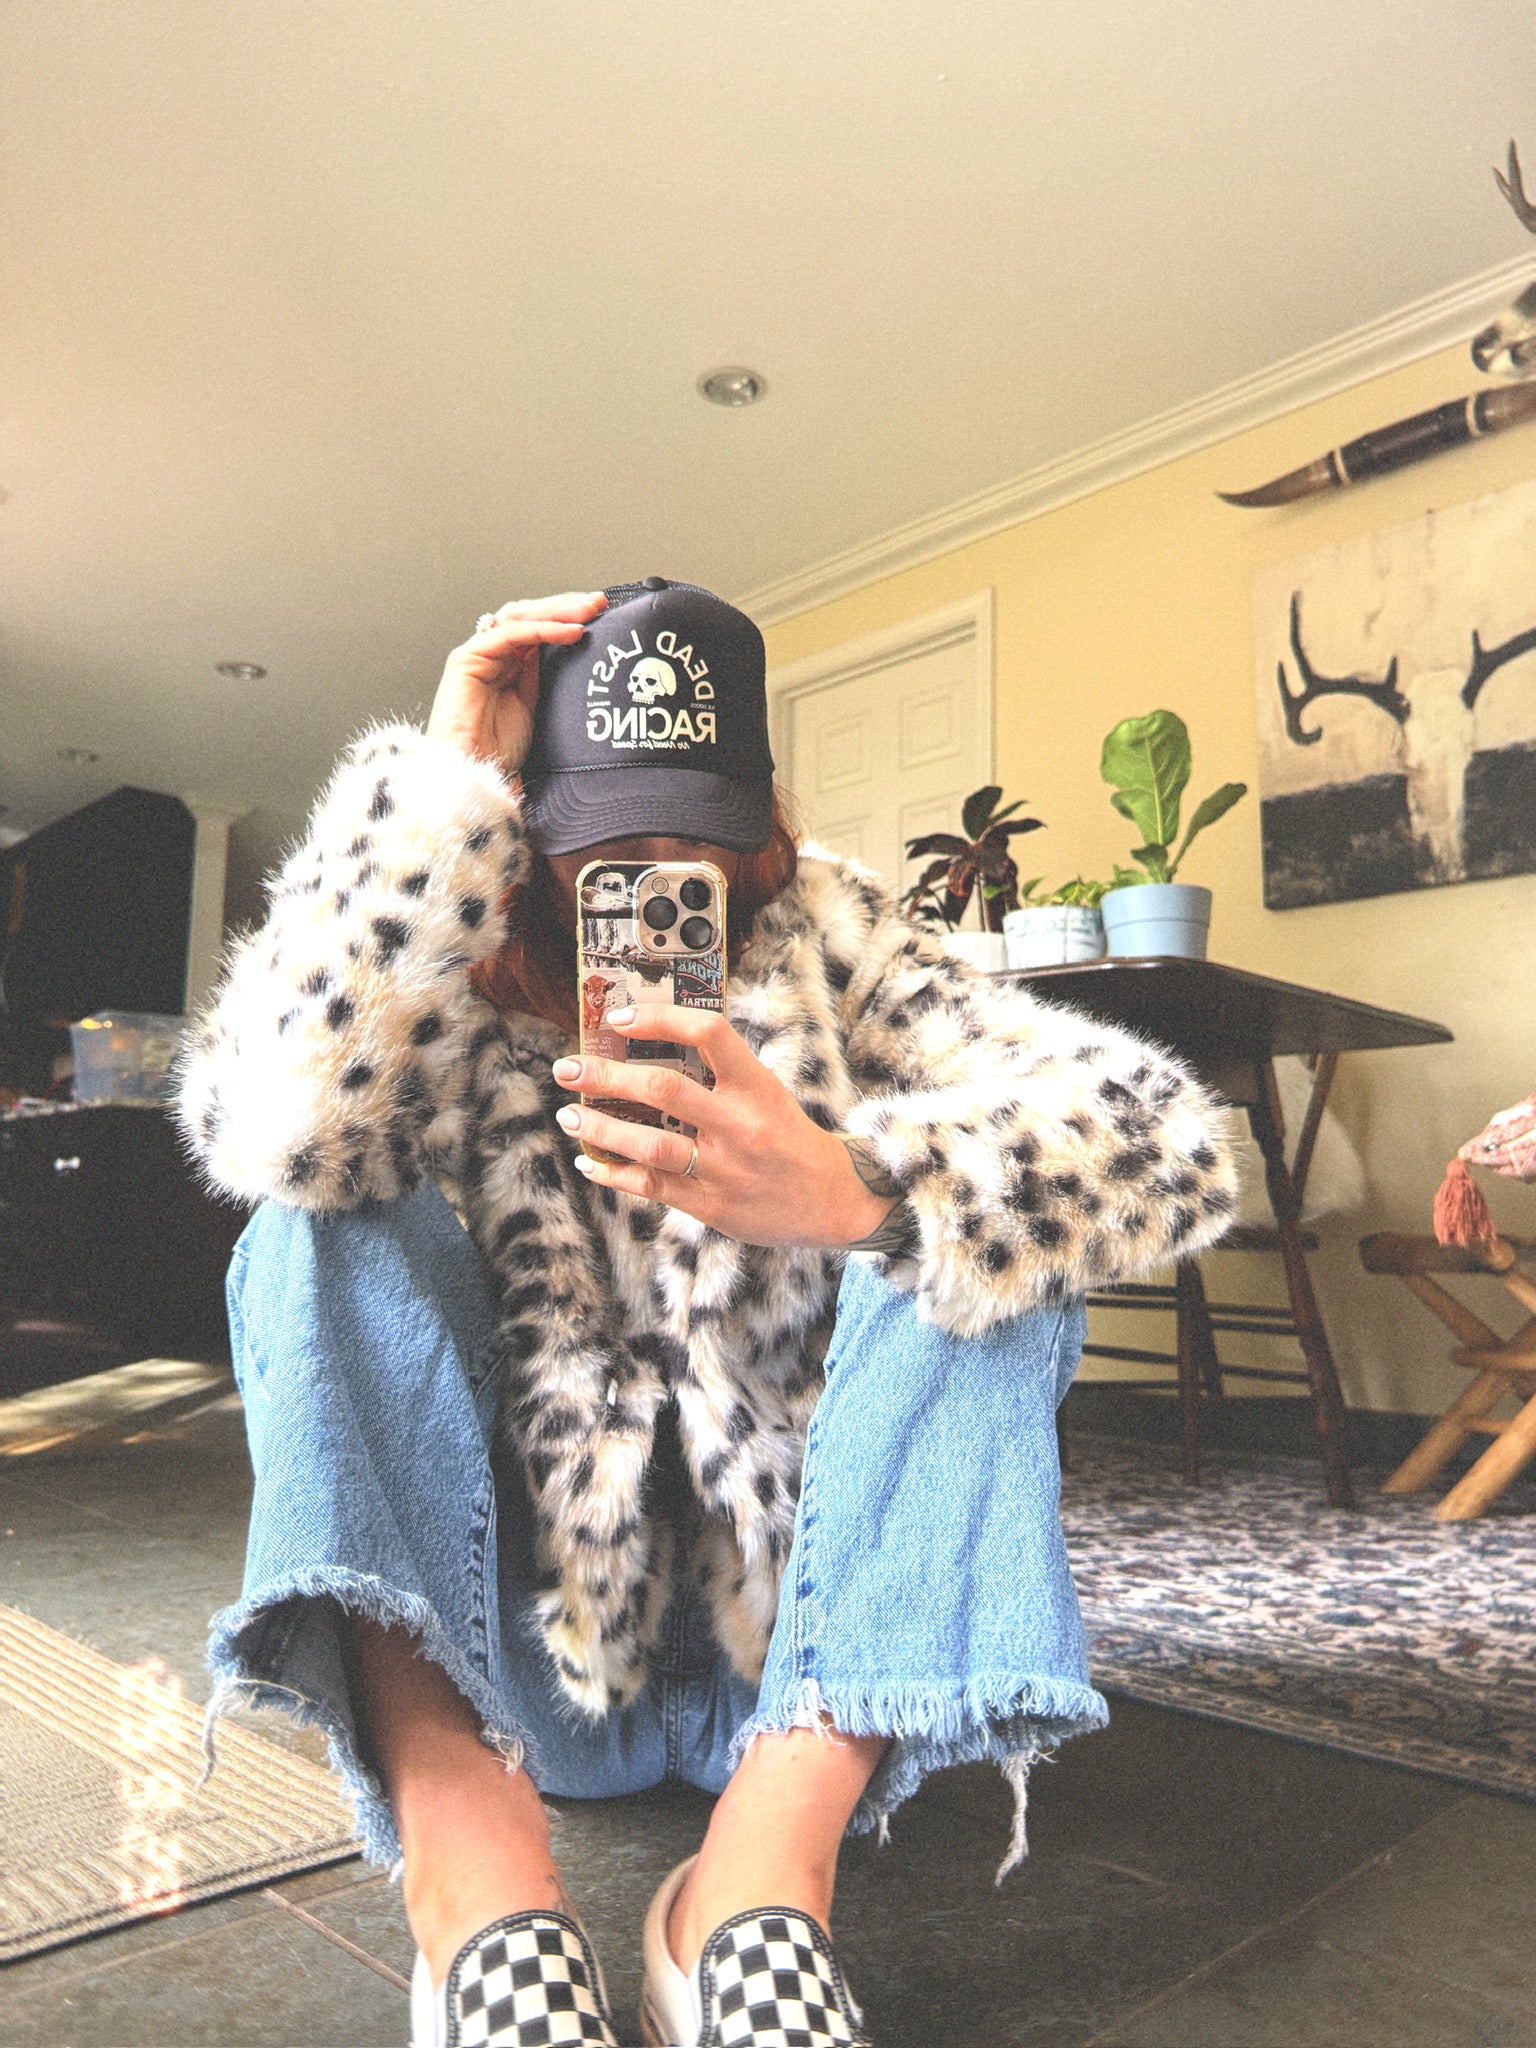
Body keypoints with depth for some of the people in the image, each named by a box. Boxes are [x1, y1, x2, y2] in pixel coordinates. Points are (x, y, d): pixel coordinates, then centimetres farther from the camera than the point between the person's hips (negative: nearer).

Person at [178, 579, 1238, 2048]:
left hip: (798, 1642, 0)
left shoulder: (826, 948, -4)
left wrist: (853, 1193, -35)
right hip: (523, 1649, 1)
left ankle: (762, 1875, -28)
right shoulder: (461, 993, -2)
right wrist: (447, 772, -20)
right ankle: (475, 1872, -31)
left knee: (980, 1245, -19)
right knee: (327, 1230, -16)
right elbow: (278, 1124, -26)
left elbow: (1163, 1139, -17)